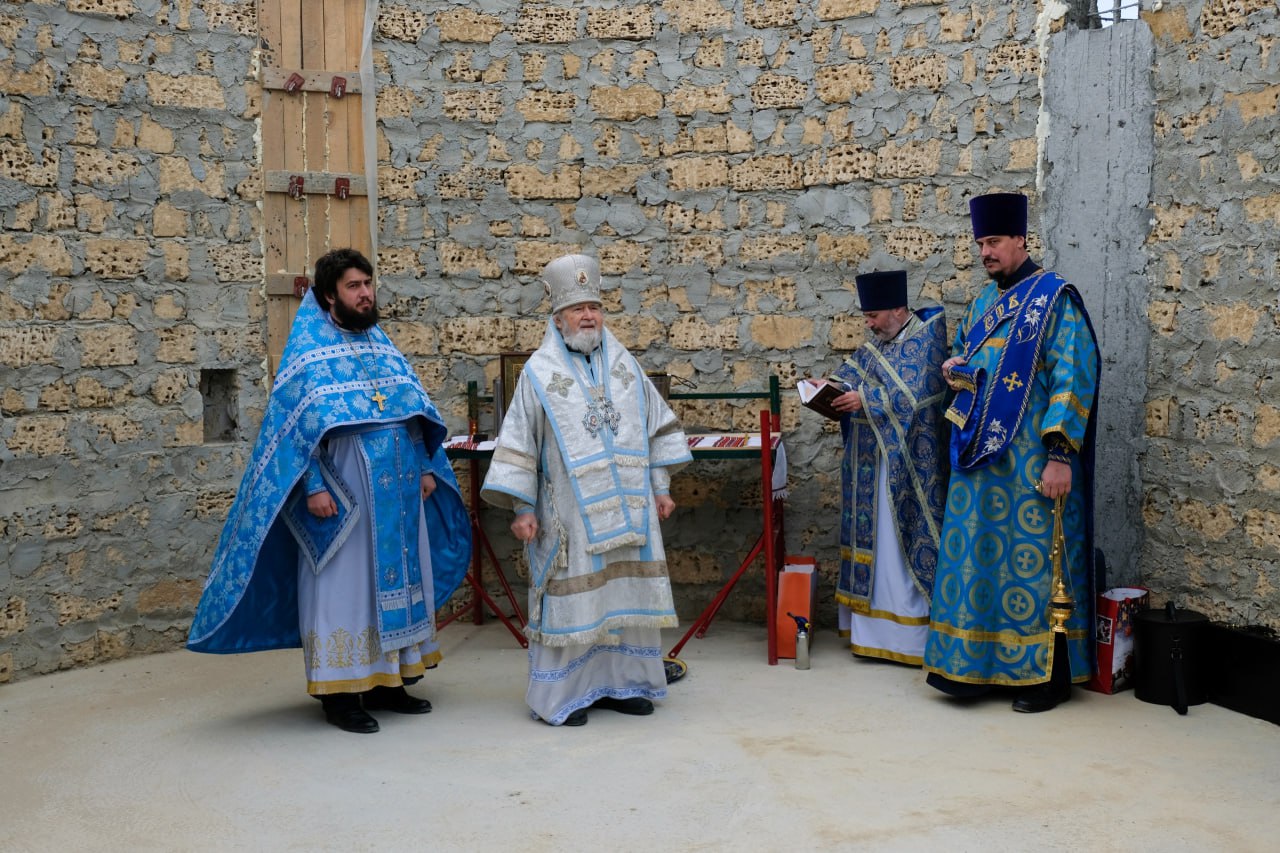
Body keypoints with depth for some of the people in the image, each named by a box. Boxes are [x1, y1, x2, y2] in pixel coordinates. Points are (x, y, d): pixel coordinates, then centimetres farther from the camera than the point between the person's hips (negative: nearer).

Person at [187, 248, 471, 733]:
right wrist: (314, 487, -19)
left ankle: (386, 682, 22)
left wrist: (426, 469, 10)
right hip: (343, 502, -7)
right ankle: (339, 693, 7)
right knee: (343, 589, -1)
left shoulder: (383, 346, 14)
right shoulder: (309, 353, -5)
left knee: (396, 585, 11)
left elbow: (418, 414, 17)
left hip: (398, 497, 7)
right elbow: (294, 426, -11)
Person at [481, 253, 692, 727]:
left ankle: (620, 683, 21)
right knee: (572, 596, -1)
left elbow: (657, 426, 14)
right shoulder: (540, 371, -2)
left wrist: (660, 487, 10)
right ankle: (563, 696, 10)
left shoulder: (624, 364, 10)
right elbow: (518, 443, -3)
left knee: (627, 593, 8)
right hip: (571, 511, -4)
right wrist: (522, 508, -7)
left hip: (628, 506, 4)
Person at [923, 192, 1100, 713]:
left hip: (1030, 456, -7)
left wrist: (1060, 455, -20)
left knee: (1032, 558, -3)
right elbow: (961, 354, 28)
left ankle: (1048, 676, 7)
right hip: (981, 452, 7)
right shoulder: (985, 301, 15)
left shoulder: (1054, 298, -7)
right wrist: (955, 370, 1)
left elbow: (1073, 377, -13)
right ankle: (972, 663, 19)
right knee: (976, 555, 9)